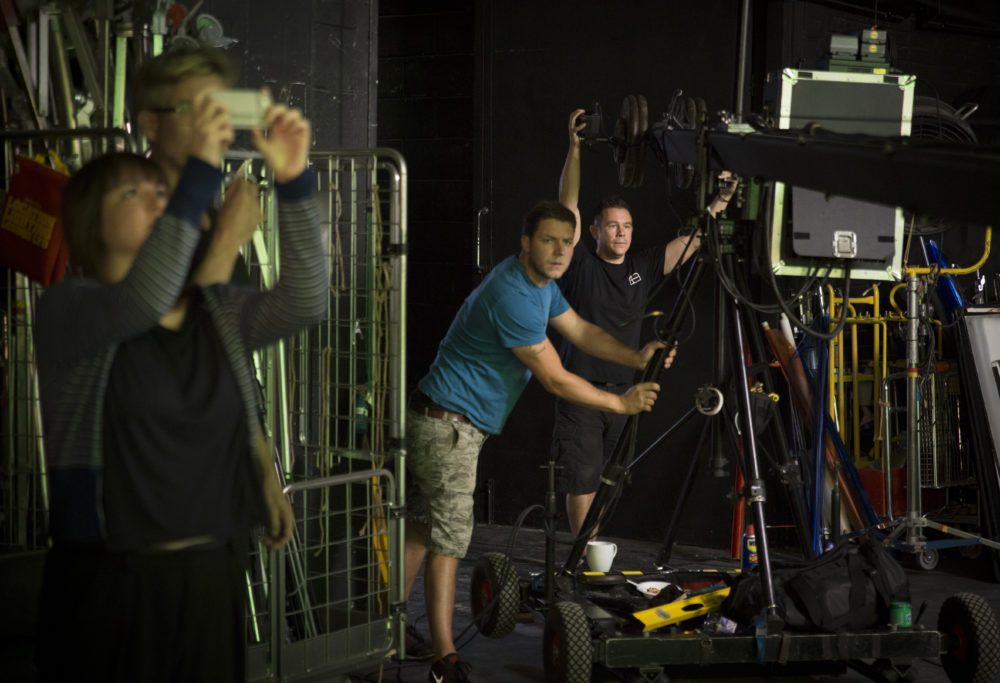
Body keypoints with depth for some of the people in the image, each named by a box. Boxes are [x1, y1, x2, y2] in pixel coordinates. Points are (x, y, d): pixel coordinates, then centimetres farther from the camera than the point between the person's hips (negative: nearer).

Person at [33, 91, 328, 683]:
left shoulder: (216, 312, 11)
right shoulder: (67, 308, -4)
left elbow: (305, 302, -6)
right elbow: (144, 301, -25)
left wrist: (294, 184, -18)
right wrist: (200, 172, -30)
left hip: (213, 579, 5)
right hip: (110, 584, -4)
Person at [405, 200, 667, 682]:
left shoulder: (541, 282, 8)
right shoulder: (511, 295, -25)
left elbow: (579, 331, 18)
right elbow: (555, 379, -20)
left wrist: (636, 359, 4)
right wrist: (621, 404, -11)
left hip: (444, 424, 10)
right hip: (448, 427, -10)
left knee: (421, 529, 15)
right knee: (449, 538, -6)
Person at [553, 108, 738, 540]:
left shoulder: (643, 268, 9)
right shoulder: (580, 267, -2)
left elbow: (693, 240, 8)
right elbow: (568, 207, -10)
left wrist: (721, 201, -4)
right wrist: (574, 149, -18)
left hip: (622, 391, 4)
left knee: (605, 478, 9)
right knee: (582, 479, -3)